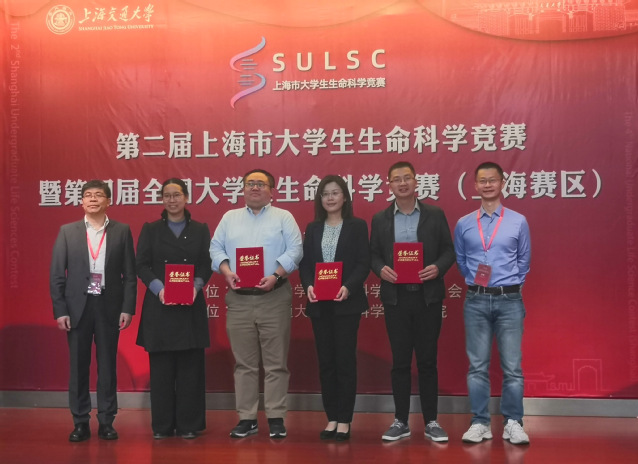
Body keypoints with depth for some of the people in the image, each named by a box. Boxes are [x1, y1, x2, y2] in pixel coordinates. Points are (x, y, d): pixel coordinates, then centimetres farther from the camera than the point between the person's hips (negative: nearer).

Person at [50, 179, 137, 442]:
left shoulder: (122, 231, 3)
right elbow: (57, 275, 3)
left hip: (109, 307, 0)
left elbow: (129, 274, 2)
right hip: (77, 307, 1)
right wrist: (59, 310, -4)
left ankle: (106, 422, 15)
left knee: (107, 365, 6)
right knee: (78, 366, 6)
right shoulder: (67, 231, 5)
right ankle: (80, 423, 16)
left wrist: (127, 309, -5)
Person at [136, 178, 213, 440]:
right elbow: (141, 265, 1)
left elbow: (206, 266, 5)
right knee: (161, 366, 2)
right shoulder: (150, 229, 8)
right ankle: (162, 425, 12)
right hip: (159, 306, 0)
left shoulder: (200, 230, 9)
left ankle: (189, 424, 11)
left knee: (190, 366, 2)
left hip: (191, 306, 0)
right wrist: (159, 288, -15)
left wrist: (196, 286, -14)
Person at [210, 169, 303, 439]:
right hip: (238, 298, 3)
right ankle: (246, 418, 14)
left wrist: (275, 275, -16)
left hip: (274, 297, -2)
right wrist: (227, 272, -8)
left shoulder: (283, 217, 6)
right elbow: (216, 249, 10)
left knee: (275, 362, 1)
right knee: (244, 363, 6)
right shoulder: (230, 218, 15)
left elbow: (294, 250, -3)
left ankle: (276, 418, 8)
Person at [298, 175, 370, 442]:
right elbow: (304, 263, 7)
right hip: (319, 304, 4)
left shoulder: (357, 226, 1)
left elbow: (363, 263, -5)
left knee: (345, 360, 0)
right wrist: (308, 285, -12)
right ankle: (331, 418, 16)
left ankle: (344, 420, 8)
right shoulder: (312, 229, 12)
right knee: (325, 362, 7)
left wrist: (348, 287, -20)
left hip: (347, 303, -4)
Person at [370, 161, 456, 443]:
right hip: (395, 297, 1)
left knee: (427, 361, 5)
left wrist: (438, 267, -15)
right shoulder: (380, 219, 8)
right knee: (400, 362, 6)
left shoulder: (435, 215, 5)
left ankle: (431, 422, 16)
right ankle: (401, 421, 16)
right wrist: (380, 269, -12)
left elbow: (449, 249, 4)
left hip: (428, 296, -1)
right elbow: (373, 254, 8)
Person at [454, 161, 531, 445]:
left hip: (509, 300, -1)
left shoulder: (518, 222, 2)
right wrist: (475, 282, 10)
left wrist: (509, 286, 10)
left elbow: (524, 261, 11)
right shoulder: (463, 224, 5)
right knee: (477, 365, 5)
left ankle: (513, 423, 11)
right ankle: (480, 423, 13)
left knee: (512, 366, 1)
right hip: (476, 301, 1)